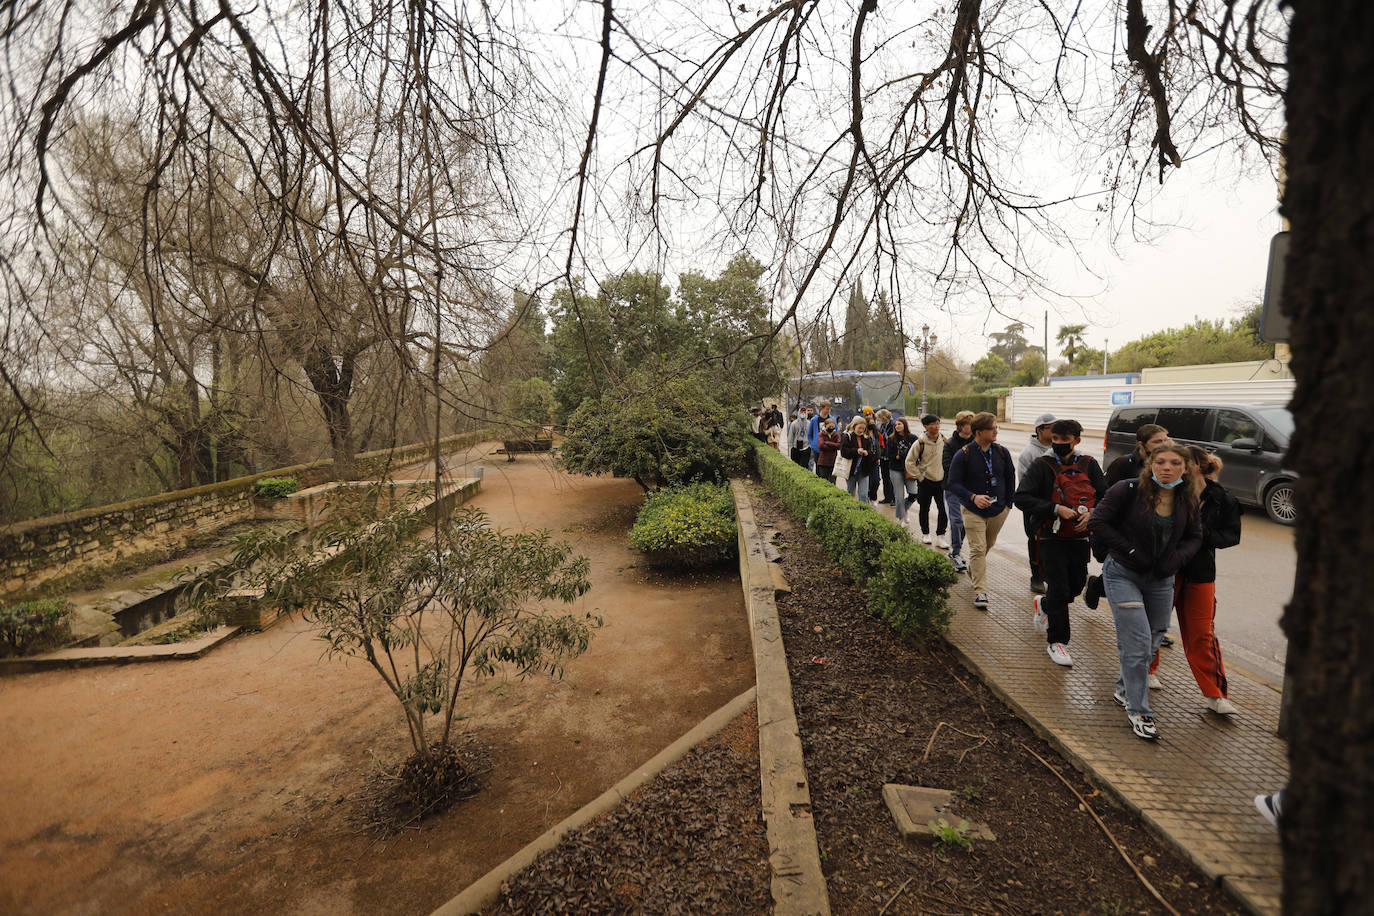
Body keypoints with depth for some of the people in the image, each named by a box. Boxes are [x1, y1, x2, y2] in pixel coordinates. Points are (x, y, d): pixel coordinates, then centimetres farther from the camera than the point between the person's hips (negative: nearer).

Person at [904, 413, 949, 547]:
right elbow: (909, 461, -6)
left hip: (941, 480, 3)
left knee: (944, 509, -4)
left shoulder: (944, 441, 0)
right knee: (924, 509, 10)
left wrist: (946, 473, 9)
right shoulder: (920, 443, -11)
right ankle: (925, 534, 28)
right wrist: (919, 477, -6)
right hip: (925, 481, -2)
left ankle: (940, 536, 6)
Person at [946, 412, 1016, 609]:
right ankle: (980, 592, -5)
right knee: (978, 549, -8)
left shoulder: (1002, 452, 0)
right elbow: (952, 483, -13)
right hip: (973, 511, -4)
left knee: (988, 544, 20)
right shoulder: (963, 455, -13)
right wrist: (973, 497, -26)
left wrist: (1008, 503, 9)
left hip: (998, 511, 5)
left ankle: (973, 569, 48)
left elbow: (1010, 478, 13)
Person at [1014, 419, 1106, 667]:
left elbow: (1105, 495, 8)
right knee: (1059, 590, -3)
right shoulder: (1041, 466, -7)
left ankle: (1043, 604, 44)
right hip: (1052, 538, -4)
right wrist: (1055, 509, -20)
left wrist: (1091, 513, -12)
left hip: (1080, 539, 4)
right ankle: (1056, 641, 11)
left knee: (1075, 586, 14)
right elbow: (1022, 498, -12)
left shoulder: (1089, 465, 4)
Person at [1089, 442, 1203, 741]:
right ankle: (1138, 711, 6)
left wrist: (1177, 558, -8)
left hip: (1161, 580, 6)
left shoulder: (1188, 500, 0)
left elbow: (1194, 536, 11)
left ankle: (1124, 689, 39)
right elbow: (1097, 522, -14)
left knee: (1152, 642, 16)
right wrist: (1130, 551, -18)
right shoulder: (1128, 490, -16)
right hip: (1123, 575, -5)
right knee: (1137, 643, -8)